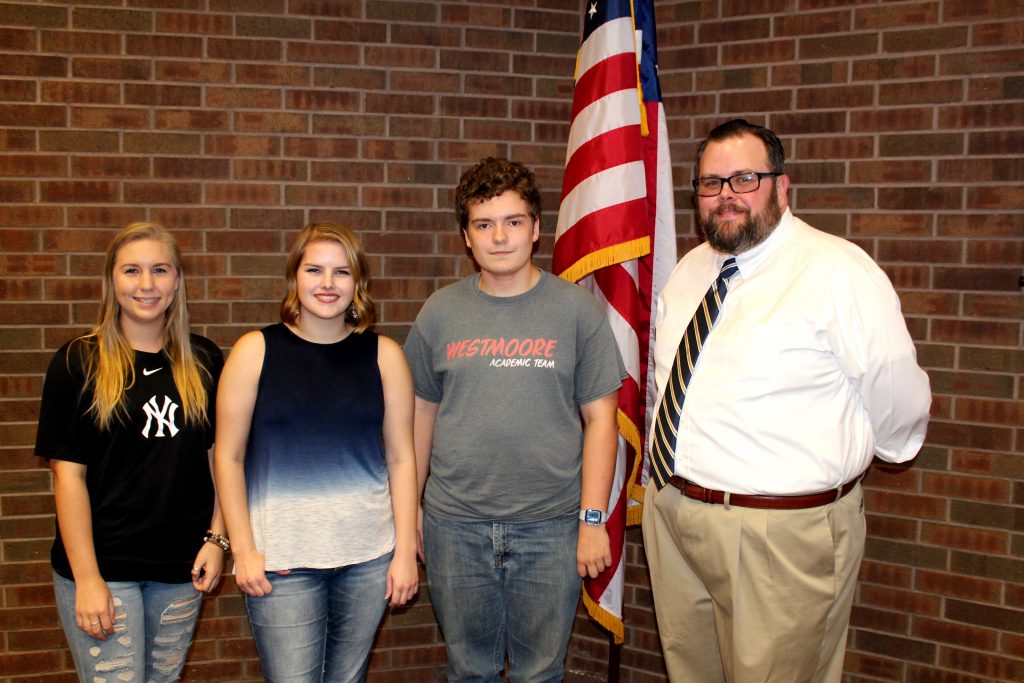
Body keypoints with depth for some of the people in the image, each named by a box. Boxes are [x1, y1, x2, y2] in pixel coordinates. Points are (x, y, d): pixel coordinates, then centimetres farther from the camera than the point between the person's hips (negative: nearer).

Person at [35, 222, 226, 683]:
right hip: (103, 566, -3)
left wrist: (216, 538, 1)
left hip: (181, 567, 3)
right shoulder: (78, 363, -5)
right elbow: (68, 473, -7)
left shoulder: (203, 361, 4)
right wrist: (86, 578, -11)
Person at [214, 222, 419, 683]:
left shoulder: (383, 355, 3)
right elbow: (228, 456, 0)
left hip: (368, 557, 2)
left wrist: (405, 550, 1)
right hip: (281, 559, -2)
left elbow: (401, 457, 4)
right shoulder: (255, 351, -1)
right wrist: (243, 549, -4)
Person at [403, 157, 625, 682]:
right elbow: (421, 413, 9)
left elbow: (599, 417, -1)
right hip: (456, 525, 2)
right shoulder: (440, 312, 3)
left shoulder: (576, 309, -1)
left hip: (550, 526, -1)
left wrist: (593, 518, -6)